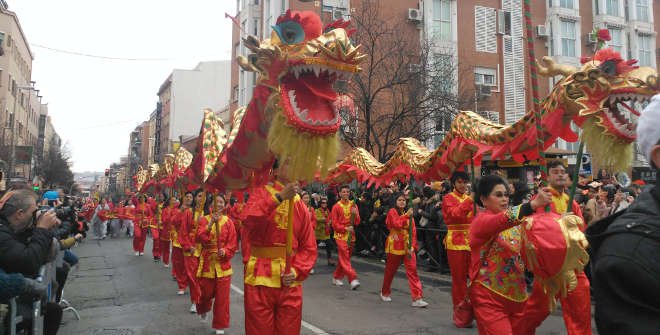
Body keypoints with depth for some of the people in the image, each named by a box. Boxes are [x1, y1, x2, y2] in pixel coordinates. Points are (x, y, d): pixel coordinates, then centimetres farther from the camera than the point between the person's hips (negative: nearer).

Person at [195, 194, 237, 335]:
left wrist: (225, 252, -19)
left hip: (223, 263, 0)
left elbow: (233, 243, -1)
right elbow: (200, 238, -18)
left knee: (222, 297, 3)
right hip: (207, 263, 0)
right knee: (205, 293, 12)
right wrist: (210, 224, -30)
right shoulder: (204, 220, -1)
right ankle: (203, 310, 46)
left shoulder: (228, 222, 0)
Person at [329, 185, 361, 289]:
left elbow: (357, 222, 5)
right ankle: (353, 279, -15)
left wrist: (355, 214, -15)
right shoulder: (336, 206, -3)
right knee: (345, 258, -11)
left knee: (343, 258, 12)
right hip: (341, 235, -4)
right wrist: (345, 228, -17)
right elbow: (334, 224, -5)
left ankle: (337, 277, 25)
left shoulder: (353, 205, 6)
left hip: (351, 236, 4)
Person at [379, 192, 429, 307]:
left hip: (408, 246, 4)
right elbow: (397, 224, -20)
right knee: (390, 270, 10)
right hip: (395, 245, -4)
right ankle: (385, 293, 31)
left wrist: (412, 245, -5)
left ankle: (417, 298, -9)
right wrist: (406, 216, -22)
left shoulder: (408, 213, 10)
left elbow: (413, 231, 5)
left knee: (412, 270, -7)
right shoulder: (392, 212, -3)